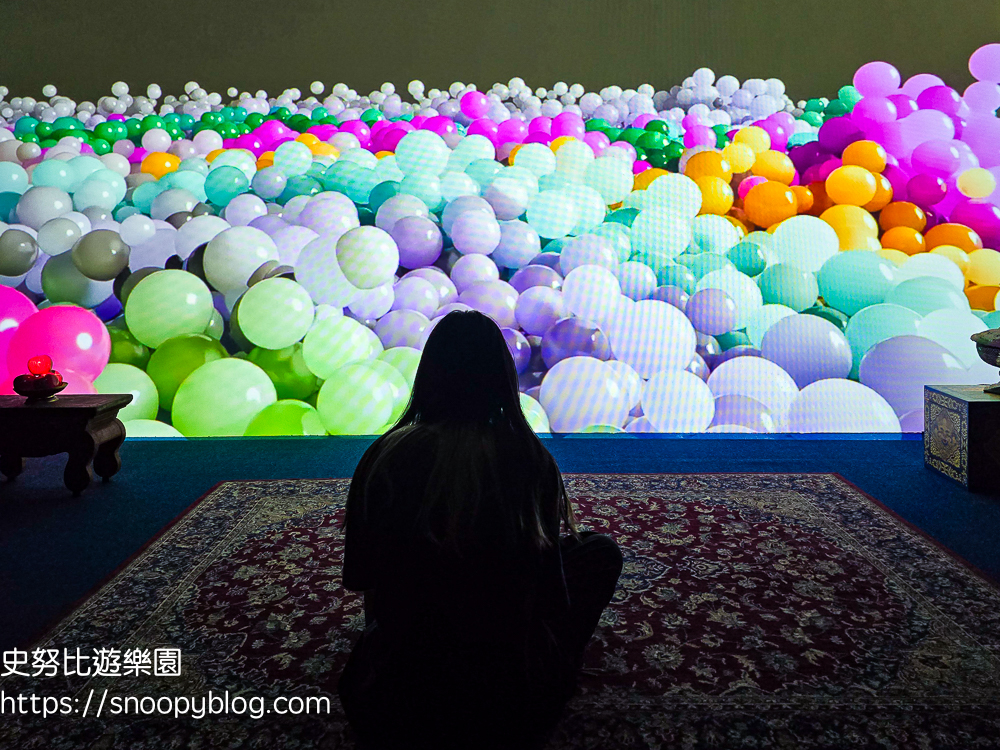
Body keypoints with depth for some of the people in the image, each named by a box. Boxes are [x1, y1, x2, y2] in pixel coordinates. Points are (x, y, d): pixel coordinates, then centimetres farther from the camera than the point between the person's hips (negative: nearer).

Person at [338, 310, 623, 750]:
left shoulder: (385, 457, -13)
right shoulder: (528, 458, -16)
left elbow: (360, 577, -1)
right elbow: (547, 560, 0)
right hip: (513, 697, -4)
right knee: (602, 552, 15)